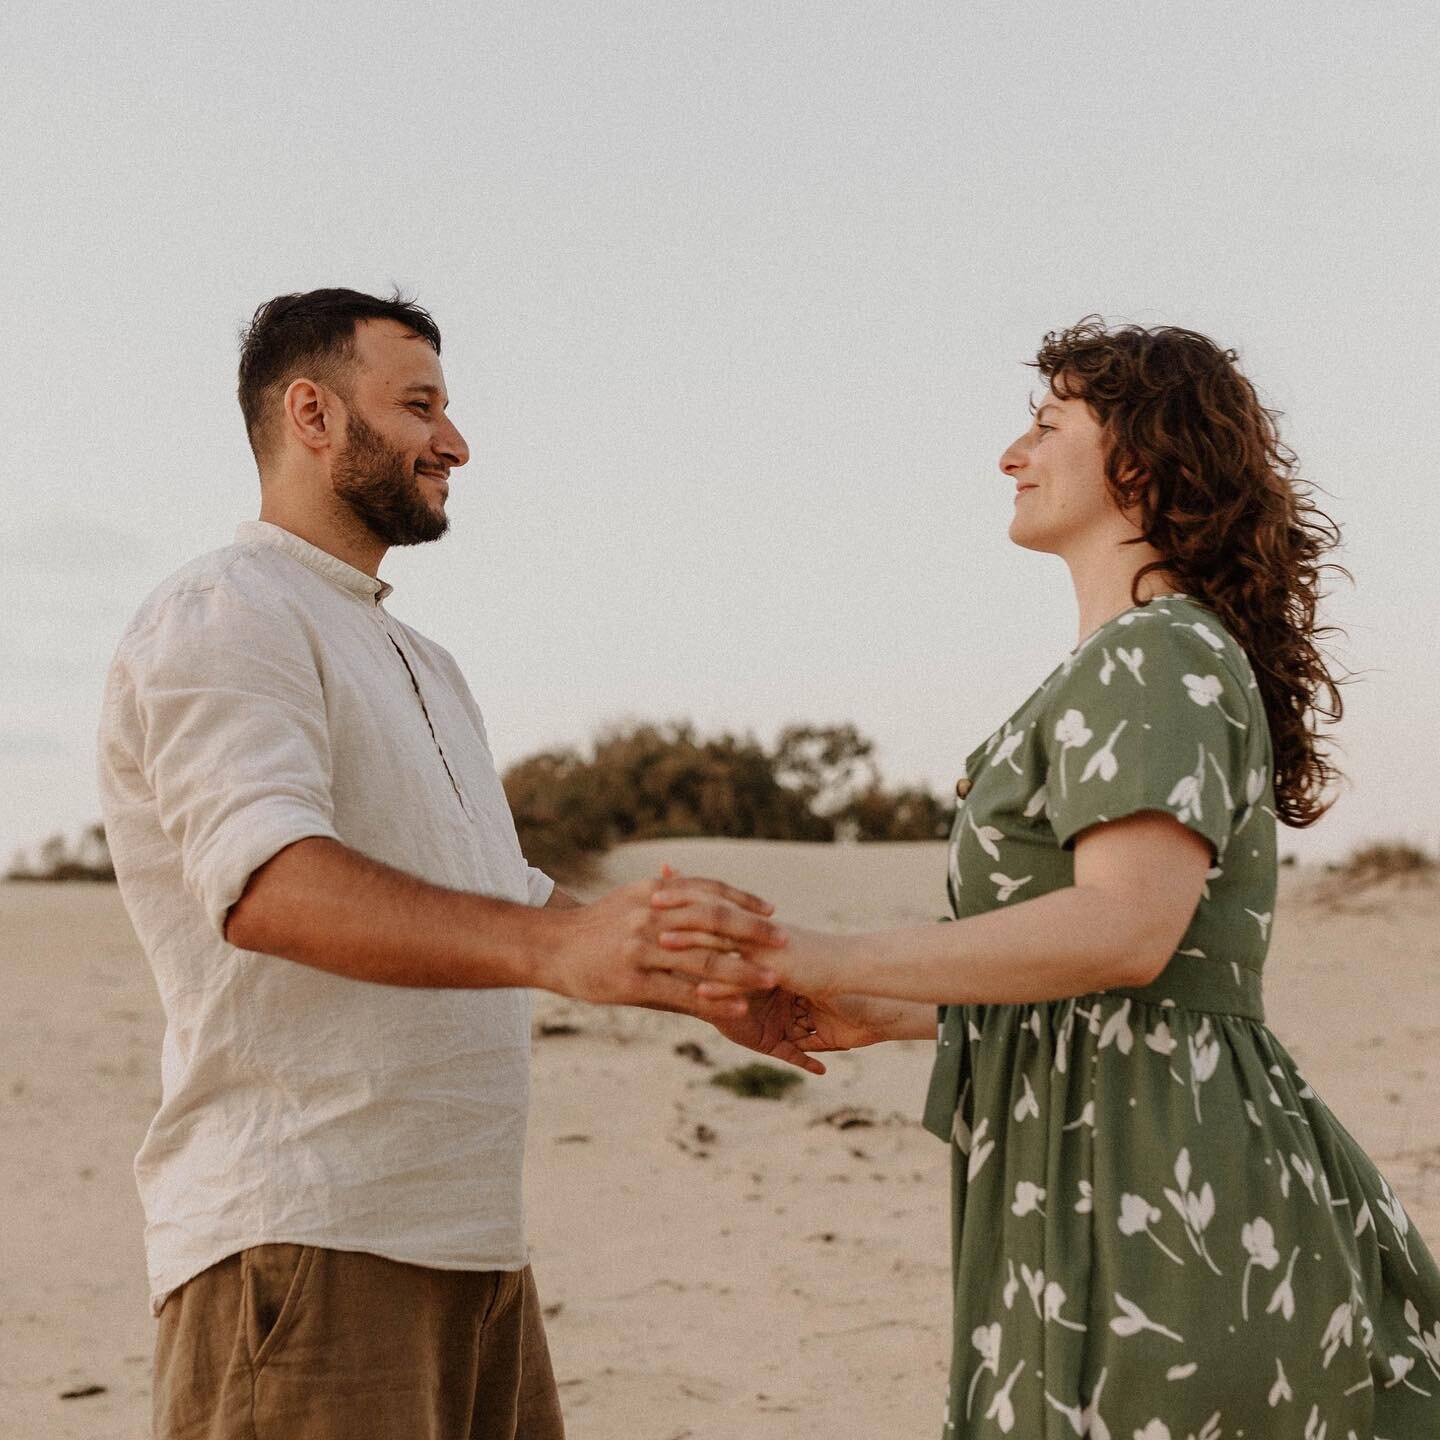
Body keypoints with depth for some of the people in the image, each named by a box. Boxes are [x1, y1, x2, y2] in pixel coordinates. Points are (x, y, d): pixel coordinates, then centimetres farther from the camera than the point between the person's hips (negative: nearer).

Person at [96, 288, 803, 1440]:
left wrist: (709, 988, 18)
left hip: (469, 1241, 9)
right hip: (306, 1243, -9)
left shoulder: (419, 661, 24)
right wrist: (556, 945, -39)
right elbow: (268, 883, -26)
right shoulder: (226, 620, -8)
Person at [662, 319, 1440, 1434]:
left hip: (1151, 1182, -10)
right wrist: (886, 1017, 17)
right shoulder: (1165, 655, 21)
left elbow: (1125, 930, -26)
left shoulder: (1157, 655, -12)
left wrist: (841, 962, -23)